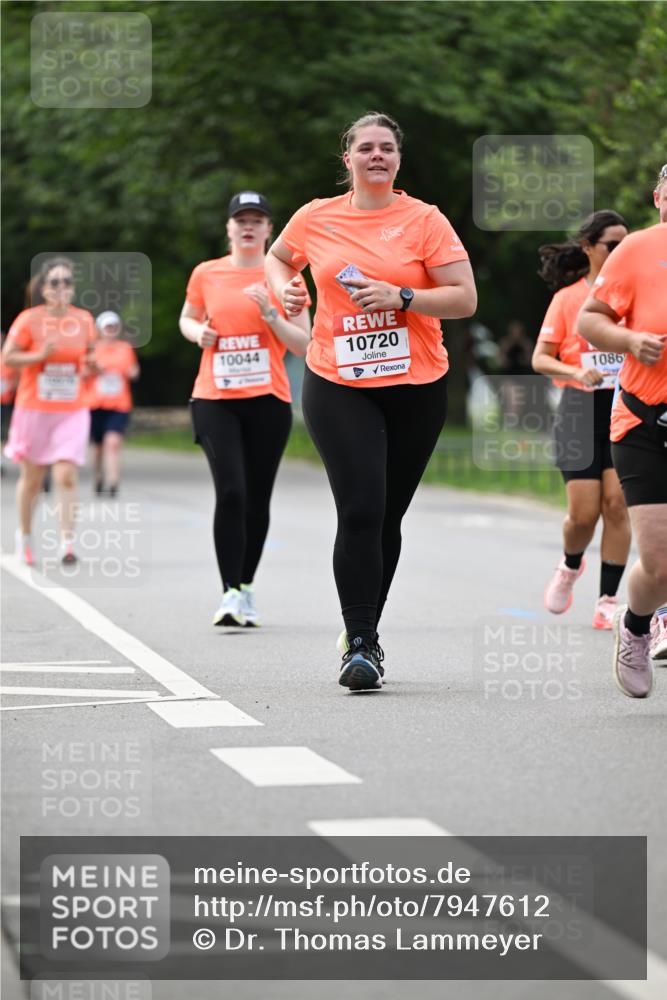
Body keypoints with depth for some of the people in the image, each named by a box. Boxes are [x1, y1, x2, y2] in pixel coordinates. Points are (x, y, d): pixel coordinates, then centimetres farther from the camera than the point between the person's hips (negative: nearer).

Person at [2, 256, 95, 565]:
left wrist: (91, 364, -3)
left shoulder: (84, 320, 3)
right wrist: (40, 355, -21)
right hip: (34, 409, -1)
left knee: (66, 475, -12)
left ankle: (67, 541, -13)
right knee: (32, 477, 10)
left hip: (72, 412, 1)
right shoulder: (29, 319, -7)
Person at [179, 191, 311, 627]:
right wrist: (199, 332, 1)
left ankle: (247, 588, 22)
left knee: (257, 500, 6)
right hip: (214, 399, -1)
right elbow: (187, 319, 23)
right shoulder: (206, 274, 7)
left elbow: (303, 344, 3)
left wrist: (270, 314, -12)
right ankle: (231, 593, -18)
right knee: (230, 492, -16)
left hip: (268, 400, 1)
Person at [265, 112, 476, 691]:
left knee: (387, 517, 8)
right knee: (360, 510, -14)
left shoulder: (425, 220, -1)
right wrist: (285, 288, 4)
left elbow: (465, 299, -5)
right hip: (337, 387, 0)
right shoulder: (316, 219, 5)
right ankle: (360, 644, -10)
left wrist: (400, 297, -17)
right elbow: (277, 259, 26)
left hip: (416, 388, 0)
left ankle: (364, 631, 26)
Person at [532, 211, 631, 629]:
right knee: (584, 512, -5)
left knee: (616, 503, -10)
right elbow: (540, 359, 2)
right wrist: (577, 373, -15)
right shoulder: (567, 298, 4)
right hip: (582, 407, -1)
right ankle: (571, 566, 29)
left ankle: (608, 601, -2)